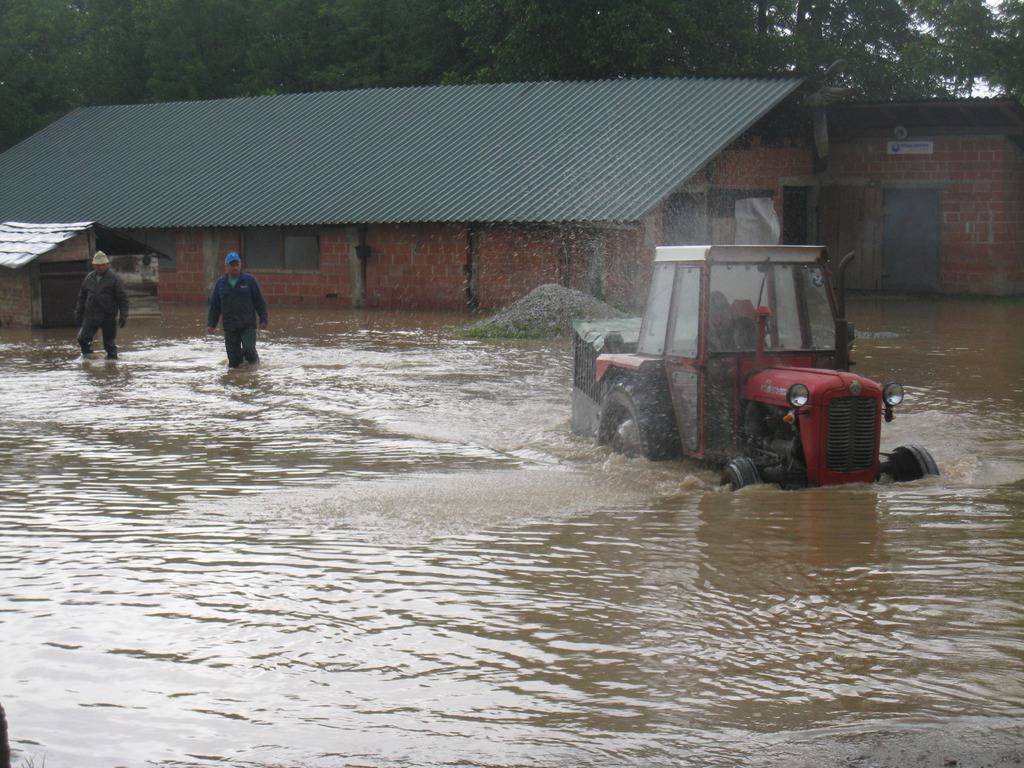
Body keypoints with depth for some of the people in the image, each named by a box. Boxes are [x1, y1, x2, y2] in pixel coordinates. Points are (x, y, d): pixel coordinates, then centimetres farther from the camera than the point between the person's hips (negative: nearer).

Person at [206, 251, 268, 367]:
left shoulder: (249, 280, 0)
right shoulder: (220, 284, 6)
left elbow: (259, 301, 1)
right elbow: (214, 306, 8)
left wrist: (263, 319, -5)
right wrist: (211, 324, 1)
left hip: (248, 325, -2)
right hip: (230, 327, 2)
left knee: (249, 349, -20)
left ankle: (254, 361, 9)